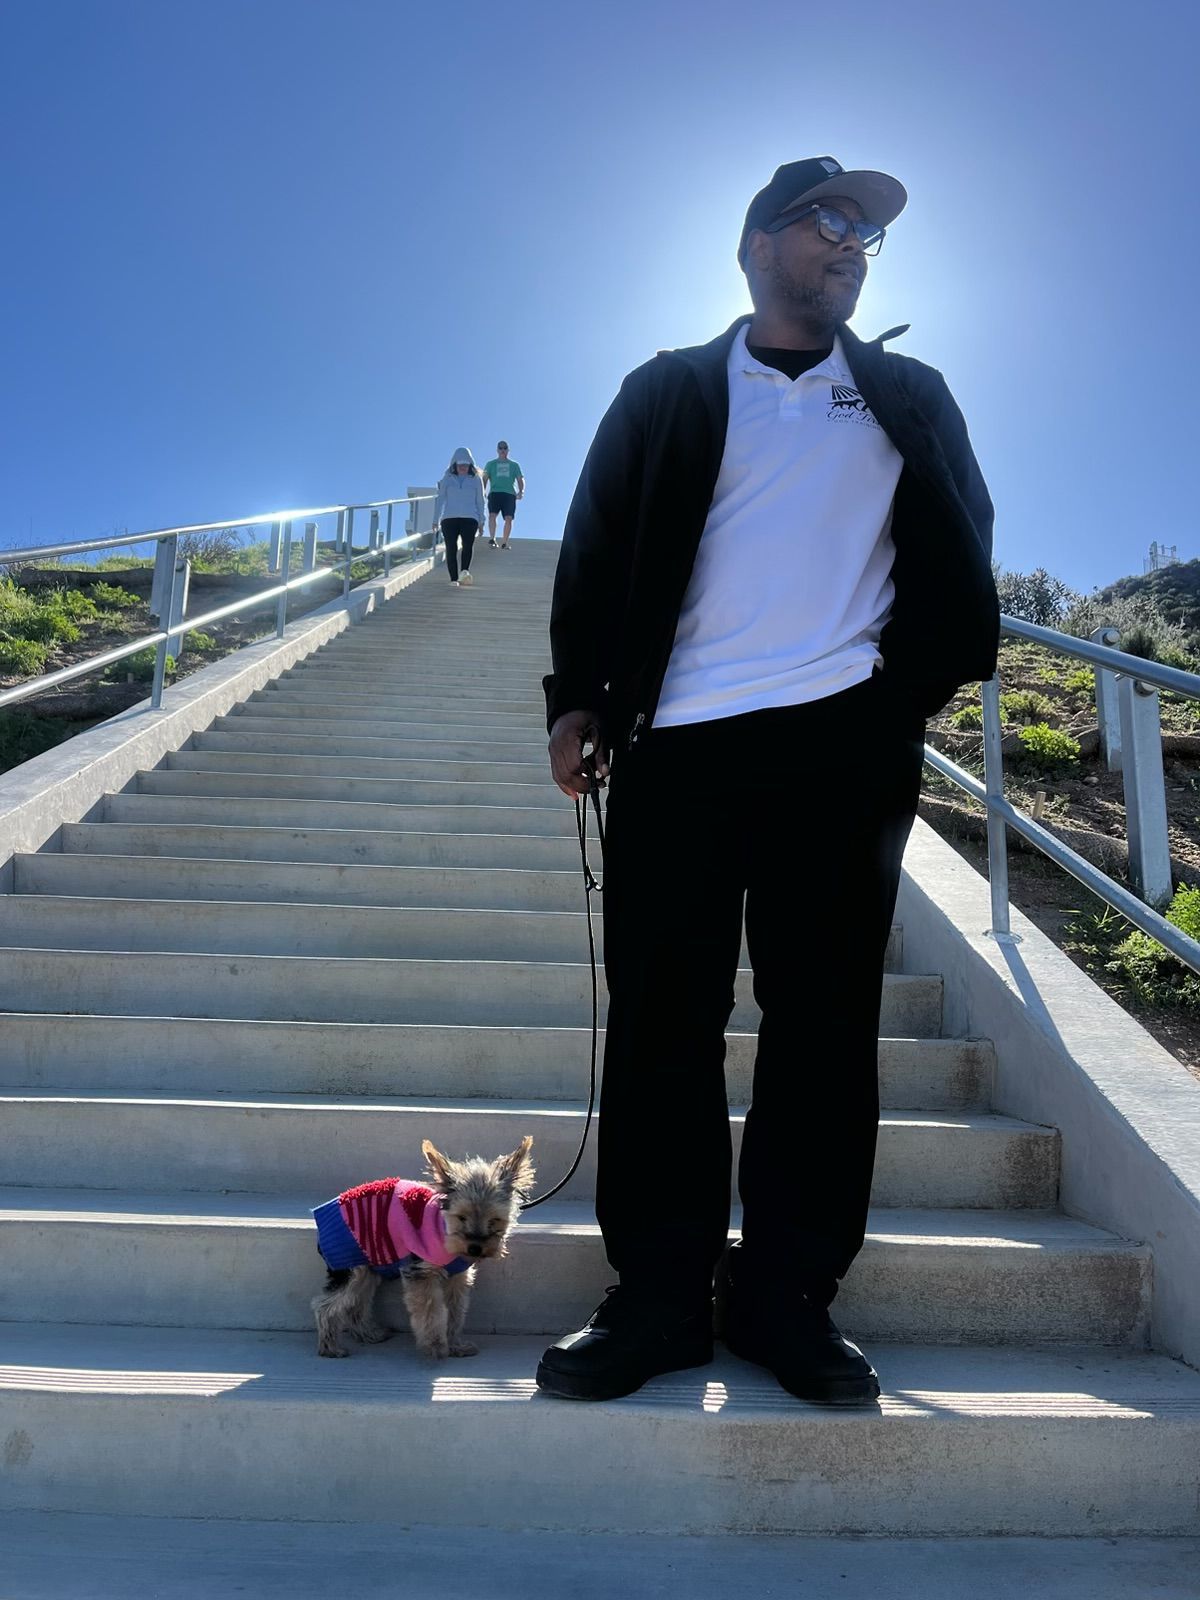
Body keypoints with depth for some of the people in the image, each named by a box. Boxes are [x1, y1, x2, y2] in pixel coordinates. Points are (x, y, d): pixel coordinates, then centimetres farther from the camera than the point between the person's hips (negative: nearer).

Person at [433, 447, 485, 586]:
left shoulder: (475, 480, 11)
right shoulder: (447, 479, 12)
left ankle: (465, 571, -38)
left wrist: (481, 522, 9)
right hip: (449, 518, 1)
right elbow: (440, 499, 12)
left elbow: (480, 501, 14)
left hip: (469, 518, -1)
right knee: (451, 548, -7)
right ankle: (453, 579, -5)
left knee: (467, 544, -24)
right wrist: (436, 520, 9)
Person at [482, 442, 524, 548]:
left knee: (508, 518, -10)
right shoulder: (491, 464, 21)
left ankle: (504, 542, -6)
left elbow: (520, 480, 16)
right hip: (495, 492, -1)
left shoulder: (514, 465, 23)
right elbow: (484, 479, 12)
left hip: (510, 494, 1)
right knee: (492, 515, -21)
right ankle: (492, 538, -26)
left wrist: (521, 491, -4)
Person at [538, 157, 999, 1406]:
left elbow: (960, 555, 18)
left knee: (823, 1019, 1)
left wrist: (919, 679, 3)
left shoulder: (912, 399, 21)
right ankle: (657, 1296, 10)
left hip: (848, 746, 2)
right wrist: (577, 696, -1)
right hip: (679, 744, -1)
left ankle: (787, 1294, 14)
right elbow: (594, 552, 10)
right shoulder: (668, 393, 15)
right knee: (661, 1018, -2)